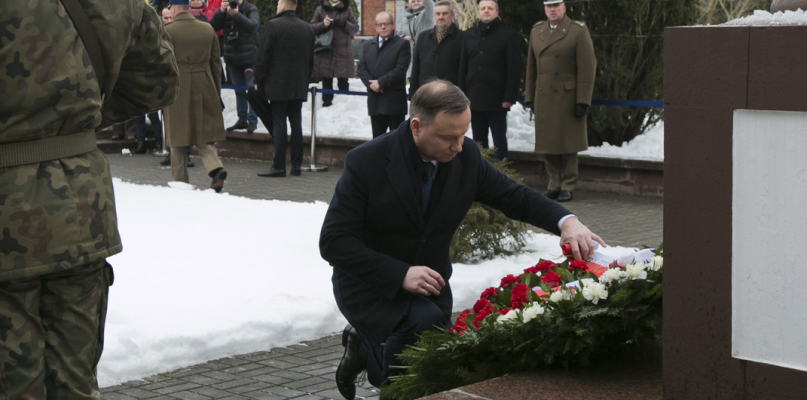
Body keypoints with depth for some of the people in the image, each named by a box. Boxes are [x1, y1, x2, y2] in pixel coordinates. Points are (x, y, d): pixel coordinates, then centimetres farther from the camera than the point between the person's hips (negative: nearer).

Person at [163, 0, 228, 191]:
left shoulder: (167, 31, -8)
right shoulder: (208, 29, 5)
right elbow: (216, 62, 10)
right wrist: (216, 89, 18)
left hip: (177, 87, -3)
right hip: (204, 88, 3)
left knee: (177, 139, 7)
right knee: (204, 134, 11)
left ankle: (180, 181, 11)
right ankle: (216, 167, -14)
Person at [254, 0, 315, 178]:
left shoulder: (273, 25, -9)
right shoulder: (308, 28, 9)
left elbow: (263, 57, -8)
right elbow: (311, 60, 14)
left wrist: (259, 81, 0)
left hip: (277, 85, -5)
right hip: (299, 86, 5)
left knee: (279, 124, -4)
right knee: (296, 123, 9)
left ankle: (279, 166, -5)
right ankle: (296, 164, 9)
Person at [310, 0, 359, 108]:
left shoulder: (347, 10, 10)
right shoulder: (320, 9, 10)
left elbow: (355, 28, 8)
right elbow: (312, 27, 9)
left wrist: (344, 24, -11)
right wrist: (322, 24, -11)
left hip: (343, 51, -1)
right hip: (324, 51, 1)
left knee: (343, 81, -2)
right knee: (326, 80, 3)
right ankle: (326, 102, 9)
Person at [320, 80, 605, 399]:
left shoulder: (466, 156, -10)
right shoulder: (366, 162, -21)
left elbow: (515, 197, 0)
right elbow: (333, 241, -20)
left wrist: (566, 221, -20)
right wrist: (400, 274, -31)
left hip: (428, 282, 5)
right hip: (369, 286, -5)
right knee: (427, 323, -33)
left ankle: (365, 345, 27)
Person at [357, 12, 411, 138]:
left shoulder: (402, 44, -2)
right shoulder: (369, 45, 16)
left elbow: (400, 70, -12)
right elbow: (361, 68, 9)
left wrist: (380, 82, -15)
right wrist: (371, 84, -8)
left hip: (394, 101, -5)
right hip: (375, 101, 5)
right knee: (377, 138, 10)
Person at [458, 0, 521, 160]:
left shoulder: (508, 35, 0)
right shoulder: (469, 35, 13)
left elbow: (514, 69, -6)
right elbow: (463, 67, 12)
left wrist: (509, 97, -13)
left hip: (497, 99, -4)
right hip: (474, 99, 4)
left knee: (499, 141, 2)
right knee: (478, 142, 9)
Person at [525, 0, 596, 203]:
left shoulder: (578, 31, -4)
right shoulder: (536, 31, 12)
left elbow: (587, 68, -8)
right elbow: (531, 67, 15)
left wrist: (583, 101, -12)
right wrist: (529, 96, 11)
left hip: (567, 98, -5)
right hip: (543, 98, 5)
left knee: (568, 144, -1)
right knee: (548, 142, 6)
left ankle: (568, 186, 7)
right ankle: (554, 184, 14)